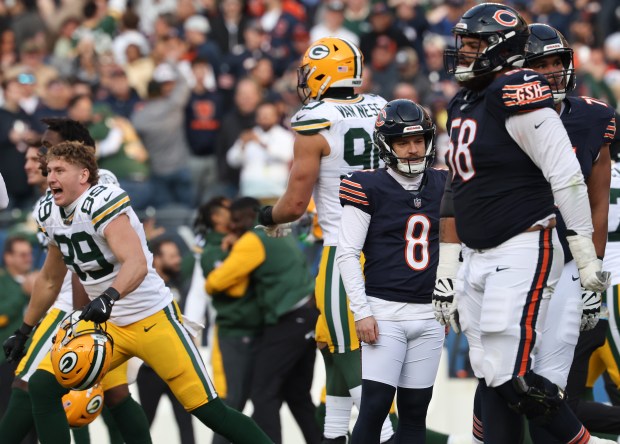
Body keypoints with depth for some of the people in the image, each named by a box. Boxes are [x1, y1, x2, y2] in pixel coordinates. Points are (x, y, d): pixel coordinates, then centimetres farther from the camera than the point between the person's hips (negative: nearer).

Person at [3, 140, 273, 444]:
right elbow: (50, 280, 21)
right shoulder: (50, 215, 5)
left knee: (209, 411, -9)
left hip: (153, 318, -8)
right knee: (43, 387, -6)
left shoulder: (102, 204, -20)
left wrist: (109, 296, -52)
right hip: (106, 324, 8)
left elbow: (137, 264, -35)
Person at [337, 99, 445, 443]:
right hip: (384, 312, -5)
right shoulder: (369, 188, -6)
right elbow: (347, 253, -6)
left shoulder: (443, 186, 8)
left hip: (429, 315, 5)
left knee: (414, 411, 7)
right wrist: (361, 312, -11)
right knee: (375, 406, -11)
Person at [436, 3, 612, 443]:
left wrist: (588, 258, -17)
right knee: (492, 379, 8)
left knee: (515, 379, -13)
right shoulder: (463, 106, 15)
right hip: (477, 259, 9)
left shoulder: (517, 94, -14)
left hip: (522, 254, -9)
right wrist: (446, 271, 20)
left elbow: (567, 179, -16)